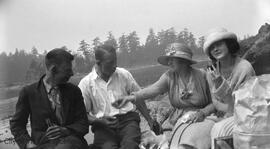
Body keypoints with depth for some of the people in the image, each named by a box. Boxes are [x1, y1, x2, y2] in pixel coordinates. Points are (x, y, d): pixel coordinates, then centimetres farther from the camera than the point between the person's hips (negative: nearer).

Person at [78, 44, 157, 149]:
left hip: (127, 118, 2)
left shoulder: (124, 74, 9)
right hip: (103, 125, -1)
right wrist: (100, 121, -15)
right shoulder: (85, 83, 2)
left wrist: (150, 120, 14)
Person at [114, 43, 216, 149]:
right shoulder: (169, 76, 3)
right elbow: (154, 88, -16)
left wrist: (202, 113, -17)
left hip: (203, 117, -1)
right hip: (181, 120, 2)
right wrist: (133, 97, -33)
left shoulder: (202, 75, -2)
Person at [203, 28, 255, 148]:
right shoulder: (212, 71, 0)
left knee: (220, 129, -29)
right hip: (226, 116, 5)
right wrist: (228, 108, -15)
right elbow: (215, 101, 6)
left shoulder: (244, 67, -17)